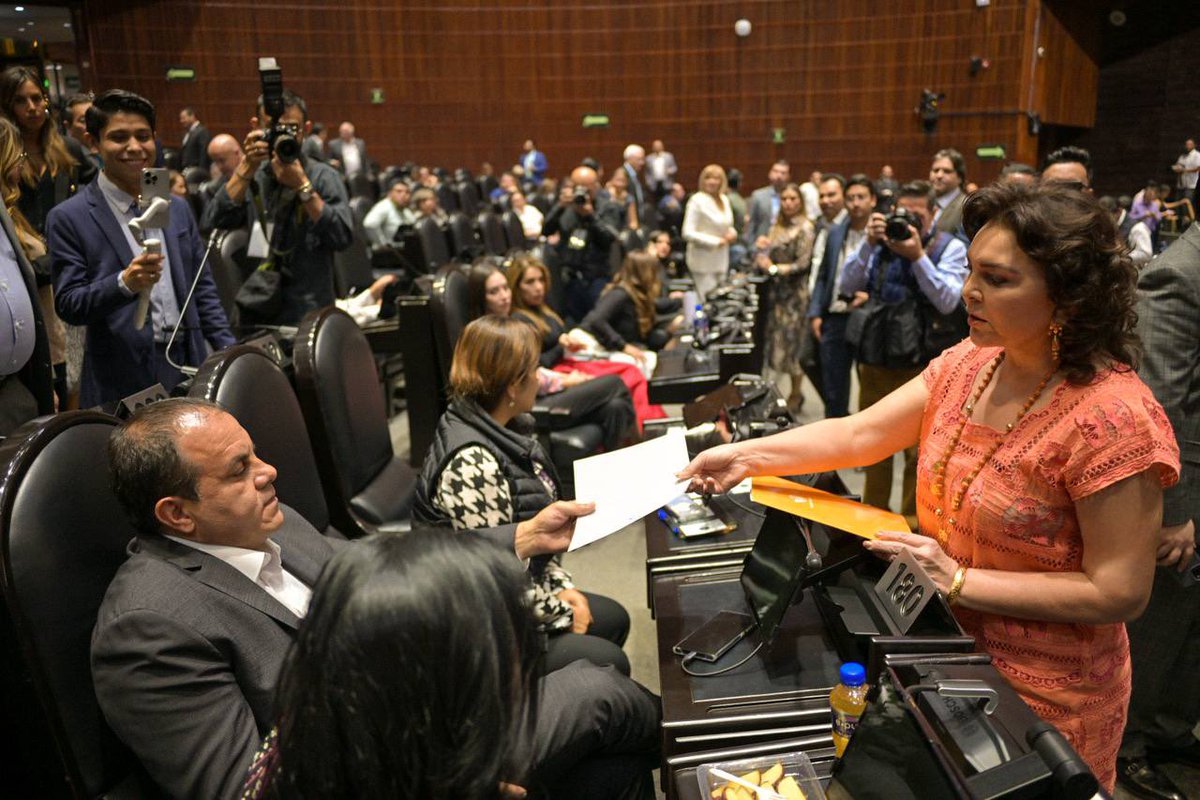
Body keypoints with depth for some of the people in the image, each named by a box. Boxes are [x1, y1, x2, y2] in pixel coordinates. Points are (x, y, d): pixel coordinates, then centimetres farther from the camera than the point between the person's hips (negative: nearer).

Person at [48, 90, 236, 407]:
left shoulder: (178, 207, 11)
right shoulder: (69, 218, -4)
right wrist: (124, 283, -25)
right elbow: (68, 306, -8)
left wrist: (229, 353, 6)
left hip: (189, 369, 4)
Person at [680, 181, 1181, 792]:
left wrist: (959, 580, -26)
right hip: (949, 646, 6)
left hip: (1042, 693, -6)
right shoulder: (969, 363, -6)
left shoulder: (1112, 418, -27)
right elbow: (860, 433, -8)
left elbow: (1120, 593, -24)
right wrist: (751, 455, -18)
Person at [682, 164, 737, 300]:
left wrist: (732, 233, -2)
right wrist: (716, 241, -17)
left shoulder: (724, 200, 10)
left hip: (721, 260, 7)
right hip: (704, 261, -7)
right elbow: (688, 233, -17)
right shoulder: (697, 200, -11)